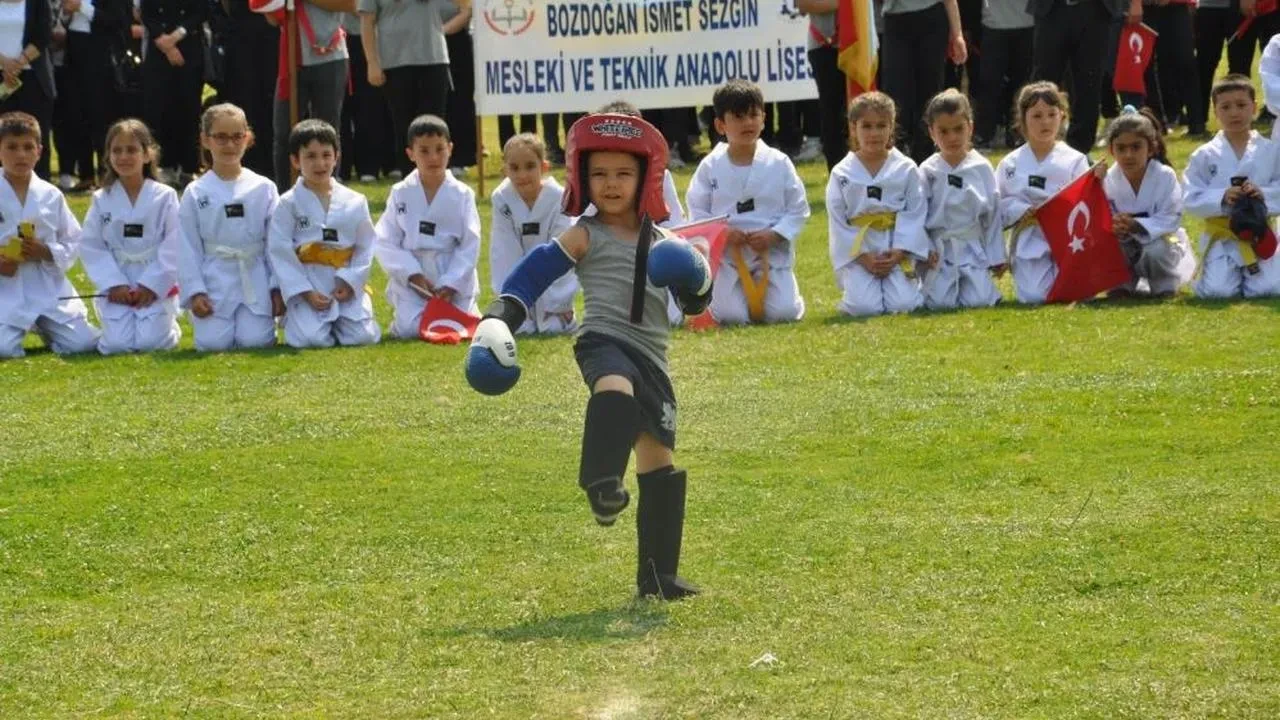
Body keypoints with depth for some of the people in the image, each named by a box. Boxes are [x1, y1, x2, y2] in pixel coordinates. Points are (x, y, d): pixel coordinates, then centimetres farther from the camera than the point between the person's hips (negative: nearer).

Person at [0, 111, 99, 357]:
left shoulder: (51, 196, 5)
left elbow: (74, 243, 8)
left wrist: (47, 253, -12)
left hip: (48, 288, 3)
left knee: (83, 344, -6)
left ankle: (46, 328, 26)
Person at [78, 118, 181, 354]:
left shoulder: (165, 197, -4)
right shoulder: (101, 200, 2)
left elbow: (173, 247, -7)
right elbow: (91, 247, -2)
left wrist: (152, 285, -13)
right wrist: (114, 284, -12)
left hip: (155, 285, -1)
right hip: (117, 286, 2)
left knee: (151, 341, -16)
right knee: (117, 343, -16)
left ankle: (169, 328, 18)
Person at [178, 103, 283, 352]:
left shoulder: (264, 189, 4)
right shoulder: (195, 193, 2)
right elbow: (188, 247, 1)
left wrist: (278, 289, -2)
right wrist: (194, 292, -7)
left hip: (255, 282, 0)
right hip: (214, 281, 0)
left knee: (256, 340, -14)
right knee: (213, 342, -14)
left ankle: (265, 318, 19)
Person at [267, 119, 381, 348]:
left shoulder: (355, 202, 7)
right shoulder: (288, 204, -1)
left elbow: (366, 248, 6)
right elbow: (280, 252, -6)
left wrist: (350, 282, -9)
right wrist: (306, 292, -14)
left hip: (347, 287, 3)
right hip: (305, 287, -3)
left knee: (364, 337, -15)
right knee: (311, 339, -23)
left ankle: (335, 322, 19)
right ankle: (293, 321, 14)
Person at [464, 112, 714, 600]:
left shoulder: (660, 241, 20)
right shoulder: (586, 236, 6)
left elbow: (693, 304, 24)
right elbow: (535, 272, -1)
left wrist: (696, 282, 1)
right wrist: (496, 322, -13)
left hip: (650, 358, 5)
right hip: (603, 340, -5)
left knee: (659, 460, 4)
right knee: (616, 387, -41)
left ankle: (657, 575, 11)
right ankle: (602, 484, -57)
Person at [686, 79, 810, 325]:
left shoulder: (779, 163, -1)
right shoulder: (710, 167, -2)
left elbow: (798, 209, 1)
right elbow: (697, 212, 1)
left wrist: (773, 235, -14)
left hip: (772, 251, 1)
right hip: (727, 255, -1)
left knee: (783, 313, -13)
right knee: (731, 316, -13)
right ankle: (718, 295, 24)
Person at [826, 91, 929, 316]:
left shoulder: (906, 170, 0)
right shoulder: (841, 175, 0)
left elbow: (915, 215, -1)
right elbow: (837, 222, 0)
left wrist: (898, 254, -12)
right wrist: (863, 257, -10)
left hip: (898, 251, 0)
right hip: (858, 253, 0)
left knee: (902, 304, -15)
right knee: (864, 307, -18)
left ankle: (911, 283, 19)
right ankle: (851, 290, 17)